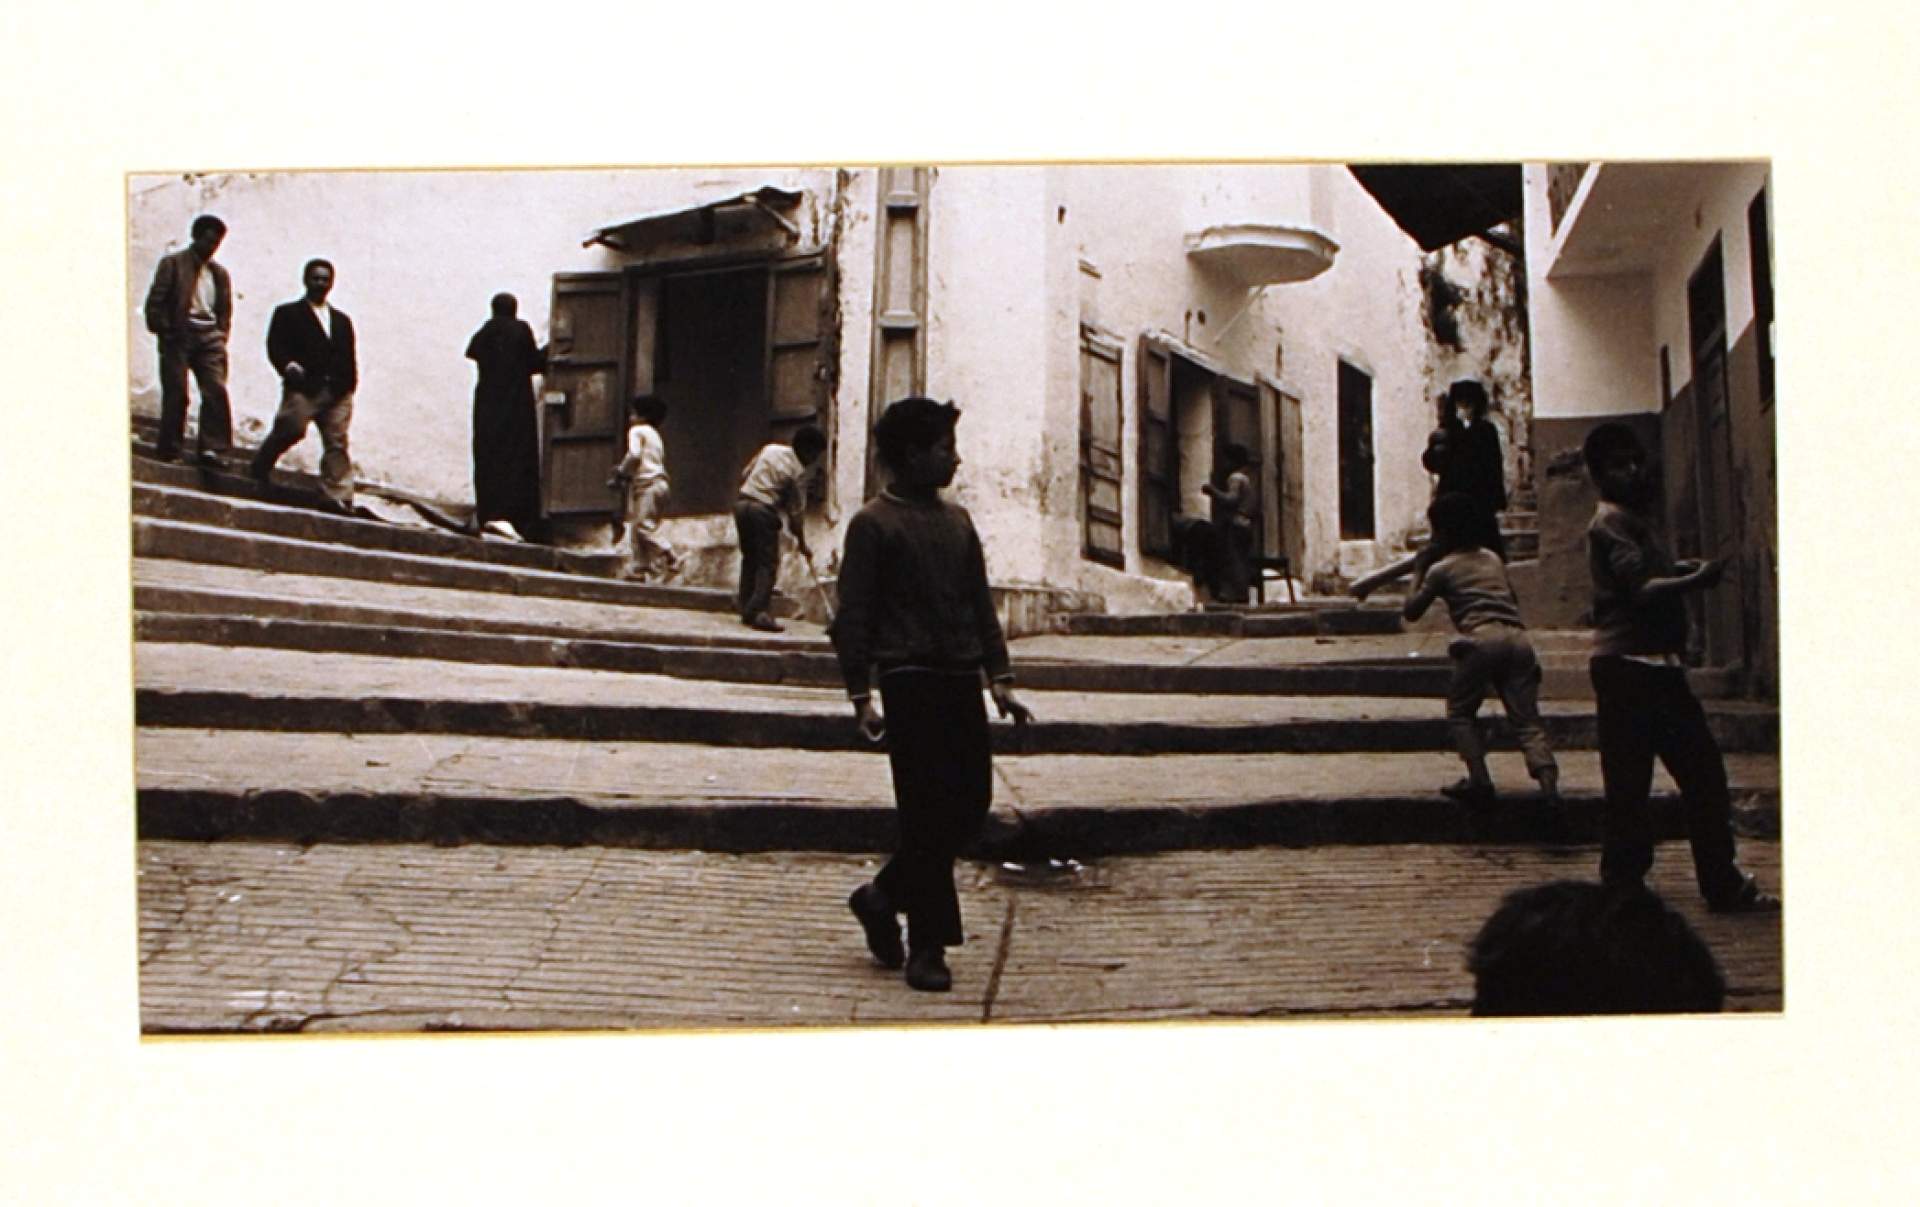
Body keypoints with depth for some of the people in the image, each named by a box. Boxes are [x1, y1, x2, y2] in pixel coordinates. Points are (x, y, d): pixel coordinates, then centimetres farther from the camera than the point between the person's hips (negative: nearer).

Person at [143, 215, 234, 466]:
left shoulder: (220, 273, 18)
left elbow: (225, 309, 20)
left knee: (216, 390, -11)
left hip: (209, 338, 4)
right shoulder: (173, 264, 4)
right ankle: (169, 448, 4)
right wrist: (163, 330, -10)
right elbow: (155, 301, -2)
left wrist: (221, 335, 7)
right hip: (179, 335, -4)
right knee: (176, 393, -3)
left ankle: (211, 447, -12)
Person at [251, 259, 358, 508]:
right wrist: (288, 365, -19)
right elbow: (275, 347, 1)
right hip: (303, 387, -4)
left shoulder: (342, 320, 26)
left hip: (338, 393, 4)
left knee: (337, 443, -5)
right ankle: (258, 472, 1)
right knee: (291, 429, -19)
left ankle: (339, 497, -9)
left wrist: (348, 385, 5)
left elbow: (349, 357, 22)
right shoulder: (287, 313, 14)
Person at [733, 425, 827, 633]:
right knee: (768, 563, -2)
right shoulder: (798, 472, -6)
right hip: (764, 511, -7)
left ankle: (746, 608, 15)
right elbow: (796, 512, -3)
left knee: (750, 557, 14)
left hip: (742, 504, 7)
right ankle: (759, 612, -11)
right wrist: (802, 544, 5)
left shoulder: (770, 449, 11)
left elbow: (744, 475, 14)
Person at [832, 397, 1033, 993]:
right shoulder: (873, 524, -3)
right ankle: (927, 946, 4)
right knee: (926, 810, -5)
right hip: (911, 680, -7)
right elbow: (853, 617, -6)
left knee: (972, 802, 5)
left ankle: (882, 896, 24)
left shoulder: (957, 519, 16)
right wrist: (862, 696, -13)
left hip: (962, 680, 7)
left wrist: (999, 679, 10)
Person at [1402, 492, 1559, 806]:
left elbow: (1411, 612, 19)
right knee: (1527, 719, 2)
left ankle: (1479, 780, -2)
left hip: (1482, 639, -4)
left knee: (1460, 713, 12)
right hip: (1518, 638, 5)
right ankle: (1548, 778, -20)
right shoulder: (1494, 559, 27)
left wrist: (1418, 573, 30)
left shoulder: (1441, 569, 11)